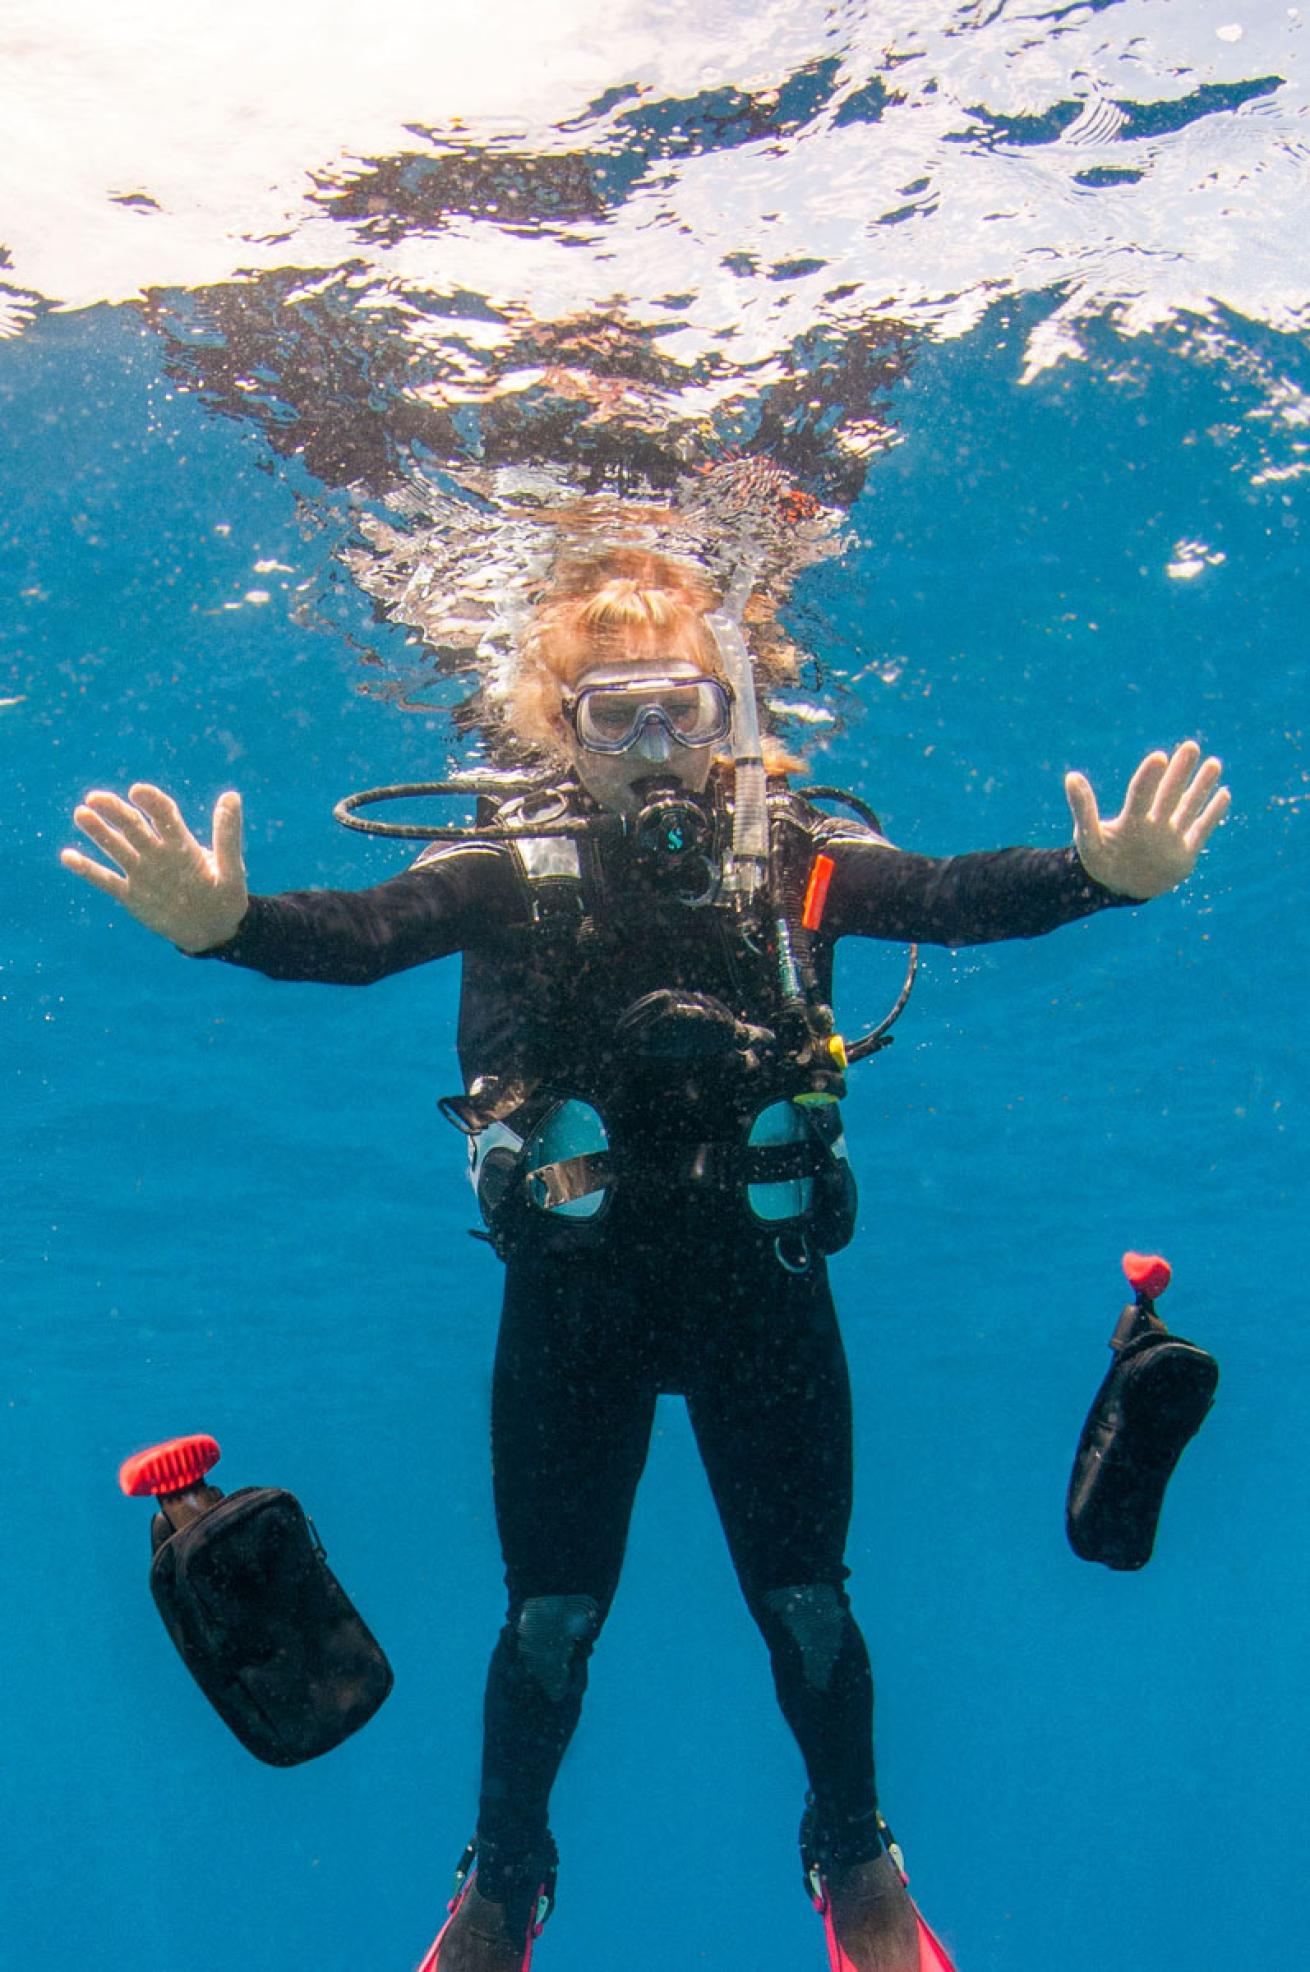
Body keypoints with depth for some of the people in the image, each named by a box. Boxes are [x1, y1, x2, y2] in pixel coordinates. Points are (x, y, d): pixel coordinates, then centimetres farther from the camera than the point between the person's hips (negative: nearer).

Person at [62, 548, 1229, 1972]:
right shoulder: (514, 866, -4)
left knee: (803, 1601, 13)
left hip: (762, 1282, 0)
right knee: (550, 1615, 12)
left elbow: (952, 898, -17)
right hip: (574, 1292, 0)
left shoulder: (793, 852, -3)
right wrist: (220, 917, -39)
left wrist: (1103, 874, -37)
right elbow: (362, 933, -19)